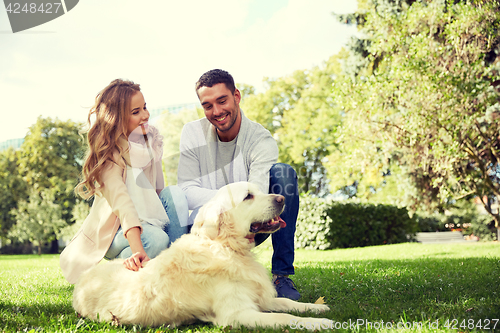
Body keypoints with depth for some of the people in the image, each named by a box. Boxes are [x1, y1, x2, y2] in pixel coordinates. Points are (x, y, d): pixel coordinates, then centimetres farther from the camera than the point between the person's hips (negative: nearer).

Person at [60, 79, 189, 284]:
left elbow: (157, 191, -1)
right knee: (156, 240, -35)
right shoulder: (107, 152, -20)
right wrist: (137, 250, -48)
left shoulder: (152, 138, 0)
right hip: (114, 231, -6)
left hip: (148, 220, 6)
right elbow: (121, 201, -37)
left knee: (175, 193, -21)